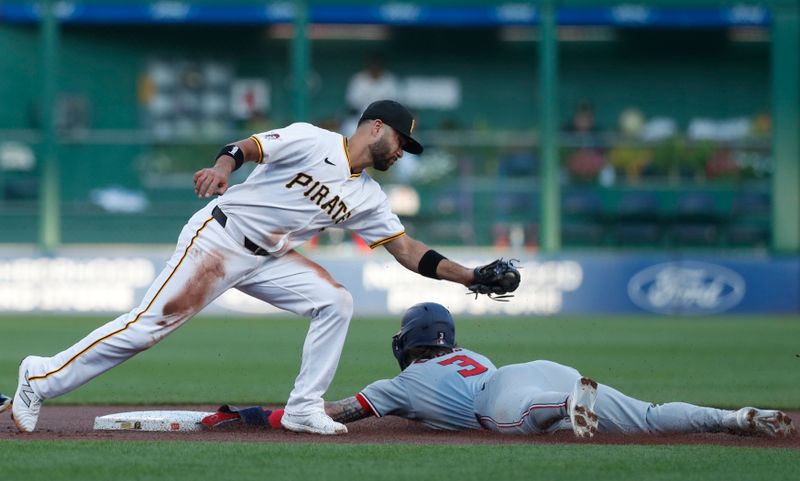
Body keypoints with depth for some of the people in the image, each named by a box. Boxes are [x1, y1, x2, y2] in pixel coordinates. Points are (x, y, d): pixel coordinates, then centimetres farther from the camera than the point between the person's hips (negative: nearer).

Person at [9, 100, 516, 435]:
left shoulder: (367, 197, 10)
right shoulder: (312, 141, -10)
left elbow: (408, 250, 9)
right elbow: (247, 147, -20)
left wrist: (473, 277, -1)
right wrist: (223, 166, -43)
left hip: (267, 260, 7)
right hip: (218, 238, -7)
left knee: (335, 303, -8)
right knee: (149, 325, -13)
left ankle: (304, 408, -3)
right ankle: (42, 378, -3)